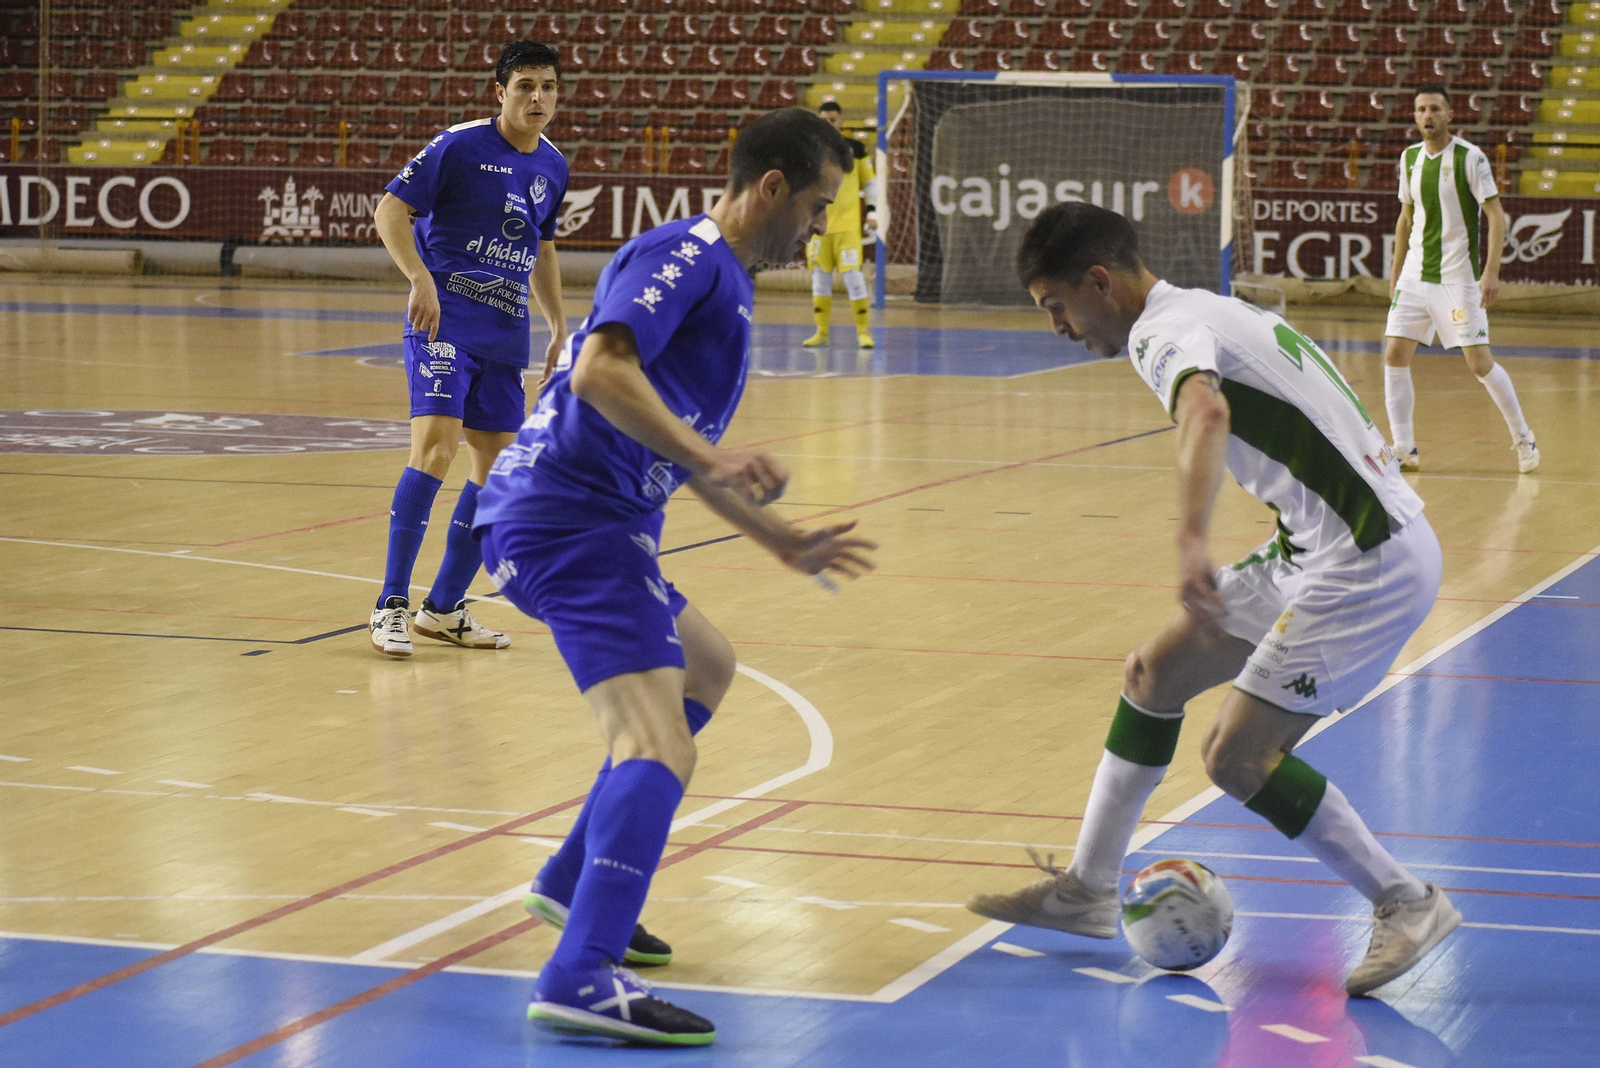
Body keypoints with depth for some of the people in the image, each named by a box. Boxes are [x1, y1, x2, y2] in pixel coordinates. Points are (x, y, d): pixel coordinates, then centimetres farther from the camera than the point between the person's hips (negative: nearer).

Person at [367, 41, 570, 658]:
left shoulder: (552, 166, 11)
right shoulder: (459, 146, -9)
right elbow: (390, 211, -9)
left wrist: (559, 328, 17)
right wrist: (421, 280, -24)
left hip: (506, 331, 7)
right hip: (445, 320, -7)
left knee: (498, 466, 6)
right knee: (436, 447, -20)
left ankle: (444, 607, 18)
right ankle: (391, 605, -14)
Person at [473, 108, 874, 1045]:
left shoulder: (723, 281, 22)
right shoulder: (686, 255, -9)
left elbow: (679, 453, 30)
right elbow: (599, 371, -25)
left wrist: (784, 542, 30)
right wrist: (709, 457, -31)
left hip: (591, 518, 11)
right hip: (571, 518, -11)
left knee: (705, 665, 32)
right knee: (658, 750, -23)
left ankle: (573, 885, 33)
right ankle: (582, 980, -35)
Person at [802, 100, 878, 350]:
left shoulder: (855, 149, 2)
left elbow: (869, 182, 11)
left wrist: (871, 211, 2)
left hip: (848, 224, -2)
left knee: (852, 273, -9)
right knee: (820, 275, 4)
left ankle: (863, 331, -1)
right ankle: (821, 332, 13)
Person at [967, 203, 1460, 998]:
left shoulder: (1166, 331, -16)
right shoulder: (1204, 311, 15)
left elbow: (1206, 411, -39)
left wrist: (1191, 541, -55)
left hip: (1369, 562, -10)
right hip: (1317, 547, 10)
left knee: (1237, 756, -10)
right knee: (1155, 673, 14)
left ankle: (1406, 905, 2)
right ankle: (1088, 889, 23)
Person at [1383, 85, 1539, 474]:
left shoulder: (1470, 157, -10)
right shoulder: (1410, 158, 8)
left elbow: (1496, 215, -11)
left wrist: (1491, 272, -20)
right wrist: (1395, 271, 17)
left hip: (1458, 276, -5)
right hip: (1415, 274, 5)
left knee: (1480, 362, -5)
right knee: (1394, 357, -5)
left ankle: (1523, 438, 13)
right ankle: (1404, 450, 1)